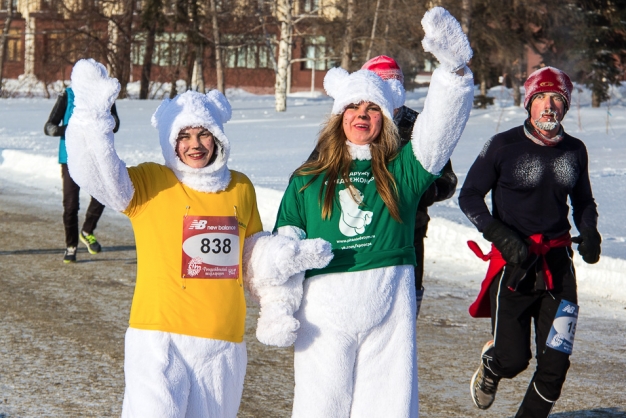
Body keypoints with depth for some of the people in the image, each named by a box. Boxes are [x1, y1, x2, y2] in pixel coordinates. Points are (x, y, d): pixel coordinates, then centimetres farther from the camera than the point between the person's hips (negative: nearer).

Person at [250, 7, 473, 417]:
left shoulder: (401, 171, 7)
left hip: (390, 313, 0)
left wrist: (454, 69, -24)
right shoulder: (308, 180, 9)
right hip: (324, 314, 0)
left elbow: (441, 127, -9)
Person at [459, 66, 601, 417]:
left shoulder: (575, 150, 7)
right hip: (512, 261, -3)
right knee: (513, 359, -2)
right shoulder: (504, 146, -6)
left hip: (558, 264, 3)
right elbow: (469, 197, -2)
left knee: (555, 363, -3)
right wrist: (501, 237, -15)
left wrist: (589, 232, 0)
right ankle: (490, 367, 34)